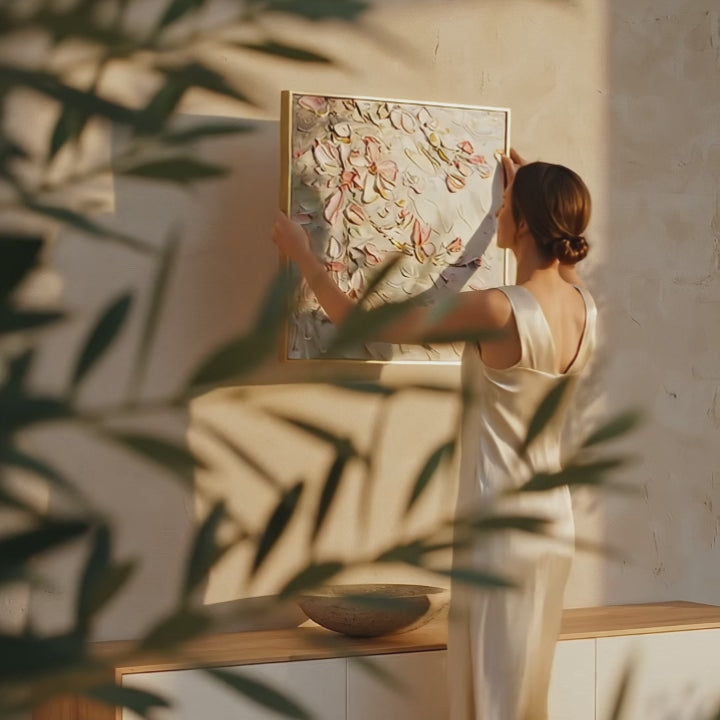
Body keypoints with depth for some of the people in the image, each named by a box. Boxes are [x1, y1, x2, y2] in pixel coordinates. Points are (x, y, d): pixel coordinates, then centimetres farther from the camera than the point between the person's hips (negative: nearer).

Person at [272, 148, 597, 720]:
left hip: (500, 536, -7)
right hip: (554, 528, 8)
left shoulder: (497, 312, -22)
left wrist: (302, 253, 0)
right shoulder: (585, 308, -1)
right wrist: (531, 194, 37)